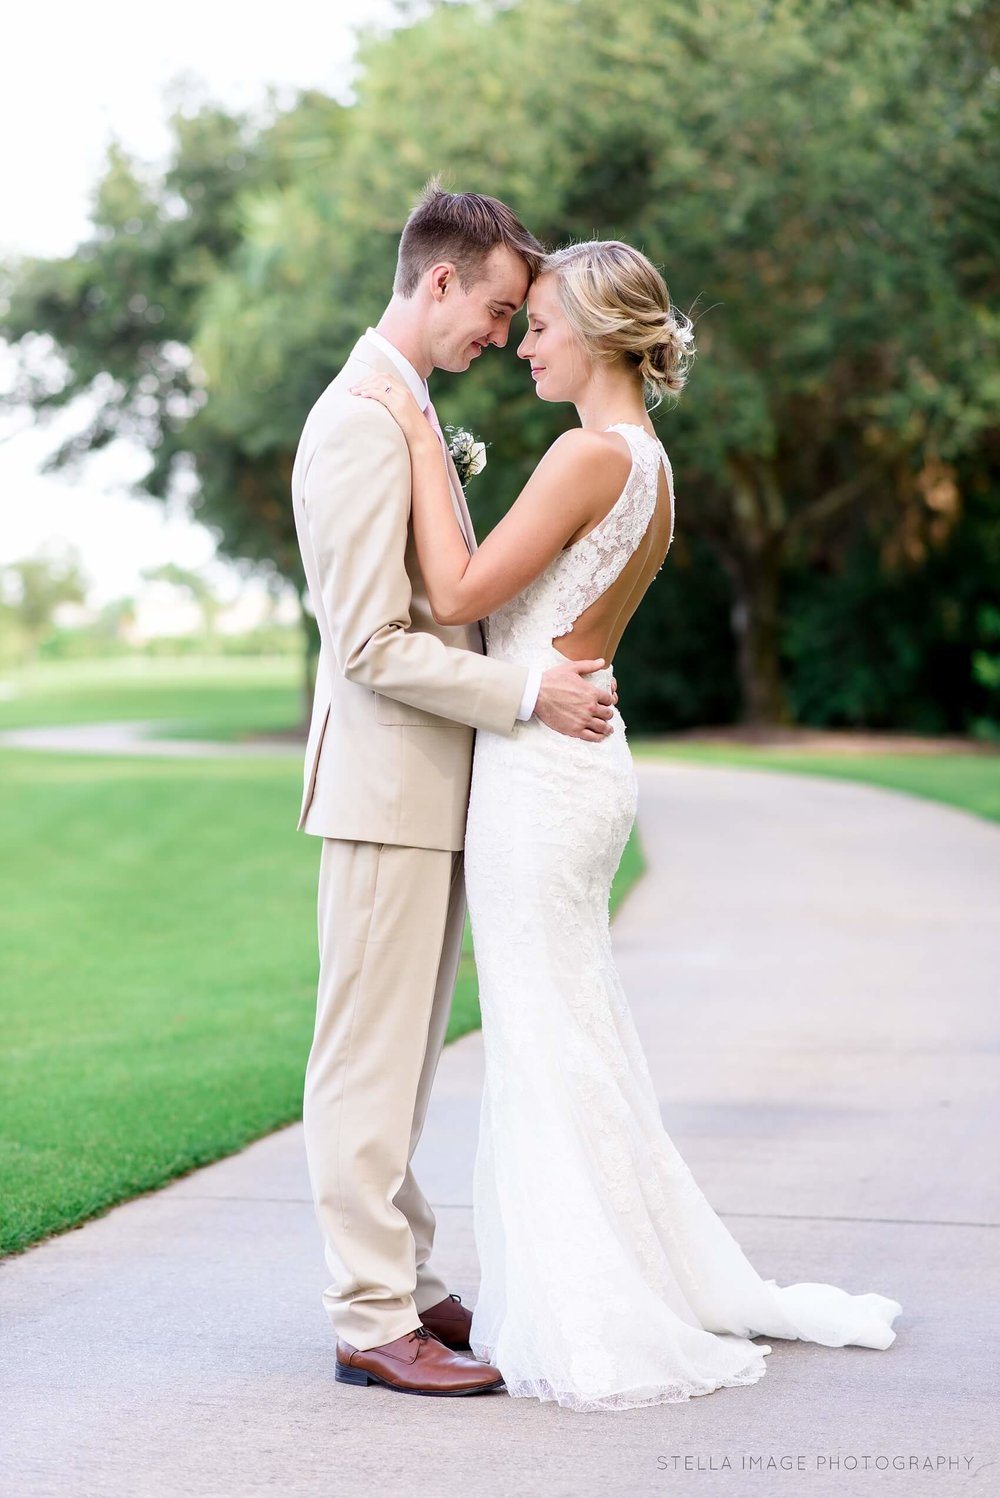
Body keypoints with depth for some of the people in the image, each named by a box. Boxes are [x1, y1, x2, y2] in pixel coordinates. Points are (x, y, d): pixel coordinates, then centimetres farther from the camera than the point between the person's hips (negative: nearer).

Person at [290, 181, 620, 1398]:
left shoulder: (411, 415, 16)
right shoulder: (361, 423, -17)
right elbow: (372, 644, -21)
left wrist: (545, 675, 14)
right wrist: (528, 695, -18)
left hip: (431, 790, 10)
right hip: (386, 785, -10)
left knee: (402, 1056, 14)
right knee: (368, 1060, -4)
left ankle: (404, 1285, 23)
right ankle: (371, 1320, 1)